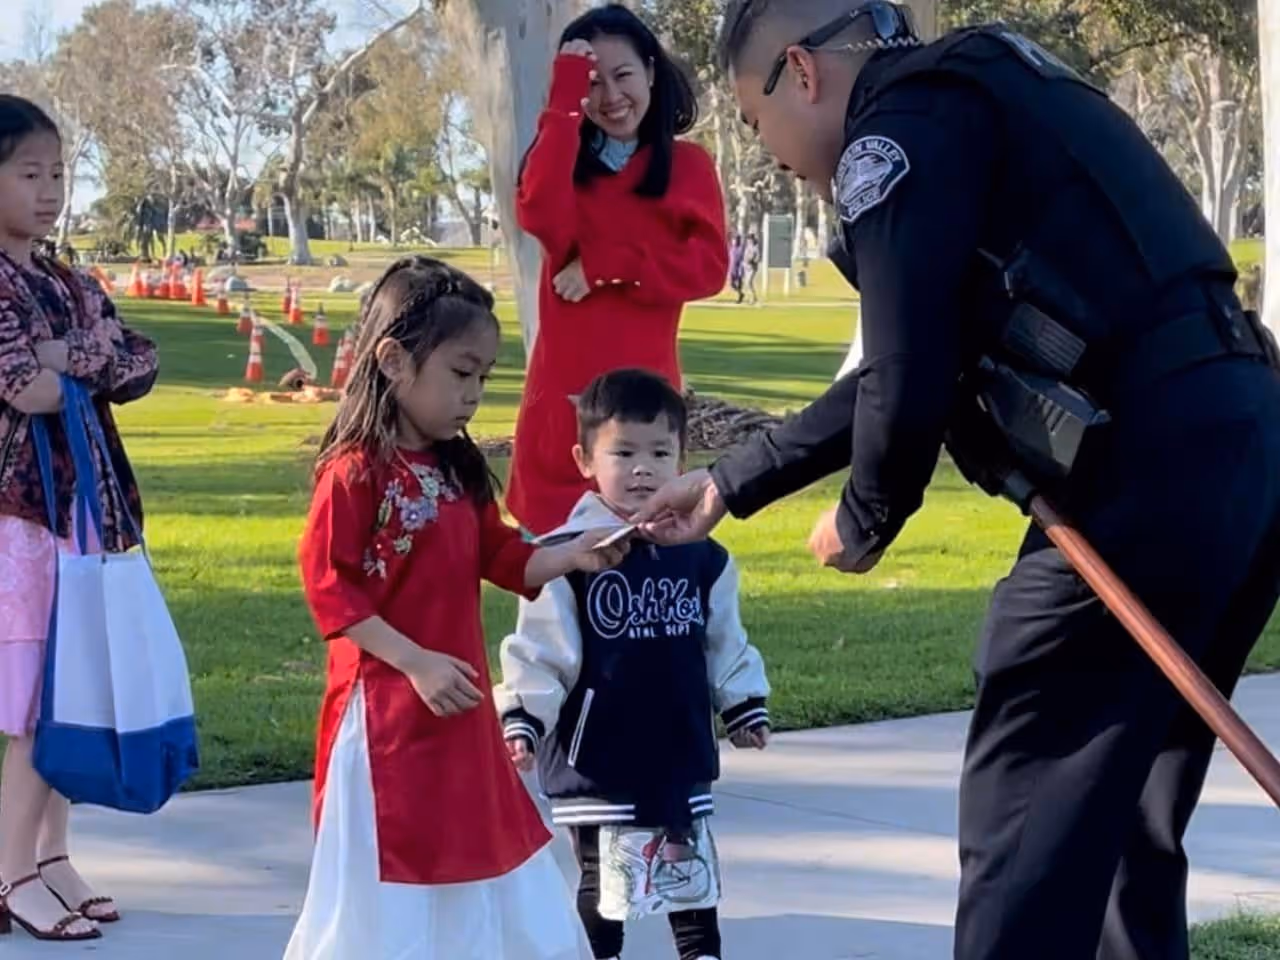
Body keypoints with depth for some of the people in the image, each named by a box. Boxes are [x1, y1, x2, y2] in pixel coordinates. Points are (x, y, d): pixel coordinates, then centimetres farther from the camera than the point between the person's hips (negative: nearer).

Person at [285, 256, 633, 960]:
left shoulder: (458, 470, 7)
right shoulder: (356, 472, -17)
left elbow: (501, 557, 14)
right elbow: (327, 584, -19)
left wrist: (571, 557, -4)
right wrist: (416, 663, -22)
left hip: (460, 709, 8)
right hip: (385, 713, -8)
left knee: (472, 853, 16)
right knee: (385, 880, 1)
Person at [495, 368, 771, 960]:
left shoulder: (702, 556, 3)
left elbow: (725, 642, 15)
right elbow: (538, 648, -9)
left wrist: (744, 707, 18)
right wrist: (522, 720, -15)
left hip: (681, 752, 4)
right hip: (598, 758, -4)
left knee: (693, 869, 14)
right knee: (602, 878, 7)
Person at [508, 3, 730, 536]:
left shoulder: (688, 164, 7)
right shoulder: (564, 157, 11)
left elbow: (708, 267, -4)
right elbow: (545, 222, -12)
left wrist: (608, 264, -13)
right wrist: (564, 105, -13)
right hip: (563, 389, 1)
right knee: (555, 531, 1)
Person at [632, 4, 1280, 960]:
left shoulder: (902, 128, -5)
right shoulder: (974, 103, 25)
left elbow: (911, 388, -13)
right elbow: (909, 370, 30)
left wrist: (864, 525, 8)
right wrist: (731, 483, 36)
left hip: (1151, 475, -10)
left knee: (1026, 829, -1)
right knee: (1122, 823, 19)